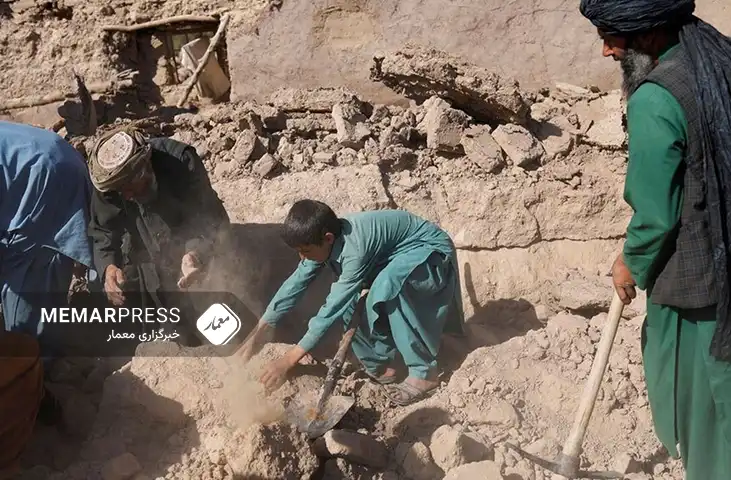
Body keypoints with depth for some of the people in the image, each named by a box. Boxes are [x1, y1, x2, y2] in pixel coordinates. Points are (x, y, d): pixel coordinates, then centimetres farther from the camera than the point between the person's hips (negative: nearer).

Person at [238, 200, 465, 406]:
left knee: (386, 288, -36)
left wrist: (288, 360, -32)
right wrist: (263, 328, -7)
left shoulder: (354, 248, -35)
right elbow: (296, 282, -2)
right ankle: (378, 365, 9)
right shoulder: (324, 240, -11)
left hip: (429, 250, -9)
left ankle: (424, 373, -23)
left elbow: (333, 307, -34)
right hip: (395, 254, 9)